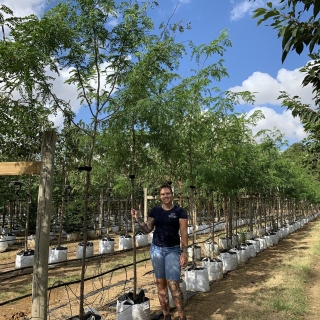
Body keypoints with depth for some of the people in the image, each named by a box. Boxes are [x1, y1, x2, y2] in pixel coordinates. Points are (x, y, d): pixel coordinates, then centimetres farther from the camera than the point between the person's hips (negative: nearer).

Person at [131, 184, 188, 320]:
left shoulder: (179, 211, -5)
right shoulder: (155, 210, 3)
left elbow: (184, 233, -7)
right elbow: (148, 229, 8)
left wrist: (184, 252, -12)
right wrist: (138, 218, -5)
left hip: (173, 250, -3)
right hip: (156, 249, 4)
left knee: (174, 285, -8)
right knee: (160, 283, 10)